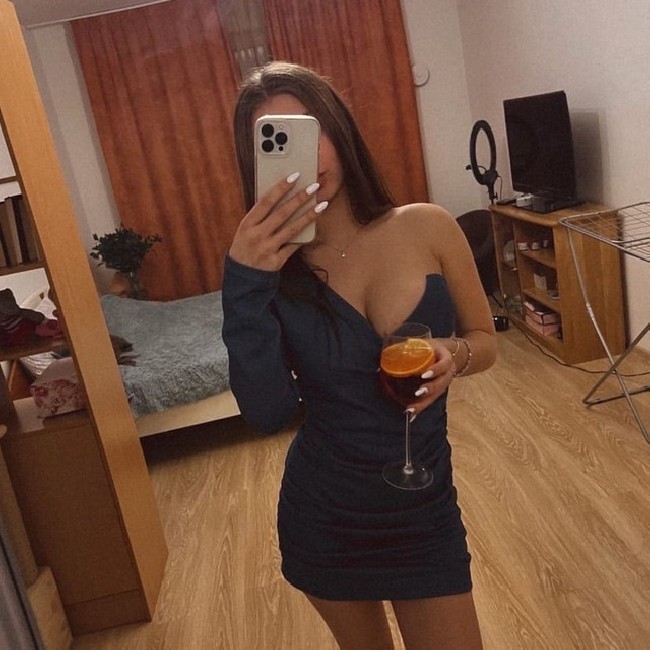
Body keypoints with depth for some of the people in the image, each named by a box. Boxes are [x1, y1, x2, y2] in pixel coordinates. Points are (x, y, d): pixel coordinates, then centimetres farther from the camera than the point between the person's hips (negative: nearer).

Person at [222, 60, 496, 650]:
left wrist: (455, 355, -21)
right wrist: (245, 282, -31)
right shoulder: (273, 268, -12)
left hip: (424, 509, 0)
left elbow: (485, 340, 1)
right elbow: (268, 414, -23)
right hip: (323, 514, 1)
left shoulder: (427, 228, -11)